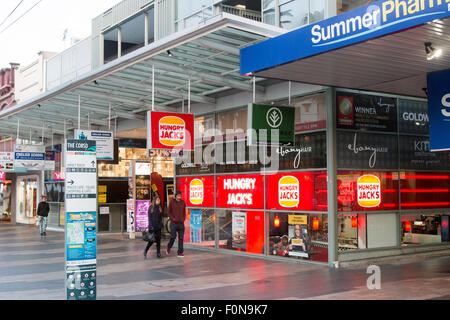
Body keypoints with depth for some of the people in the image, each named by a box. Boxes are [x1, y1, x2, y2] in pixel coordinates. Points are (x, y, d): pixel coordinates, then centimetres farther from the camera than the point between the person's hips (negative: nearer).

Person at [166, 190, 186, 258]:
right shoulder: (172, 202, -5)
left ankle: (180, 253, 3)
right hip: (173, 223, -3)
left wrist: (183, 219, -3)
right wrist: (173, 218, -13)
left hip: (181, 223, 3)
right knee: (173, 237, -4)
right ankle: (168, 248, 25)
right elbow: (169, 212, 0)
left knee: (181, 238, -1)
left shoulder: (183, 202, 4)